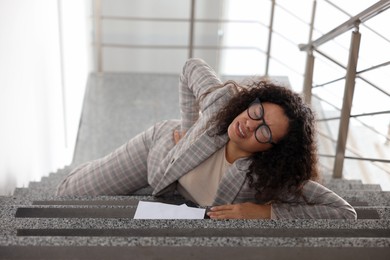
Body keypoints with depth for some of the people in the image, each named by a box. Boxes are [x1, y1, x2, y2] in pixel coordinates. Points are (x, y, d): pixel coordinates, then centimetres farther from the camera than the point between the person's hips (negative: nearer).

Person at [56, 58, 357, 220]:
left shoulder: (272, 175, -40)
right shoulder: (221, 99, -39)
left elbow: (346, 213, -41)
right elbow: (193, 67, -18)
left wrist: (263, 212, -43)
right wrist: (188, 126, -17)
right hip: (160, 146, 0)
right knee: (70, 192, 10)